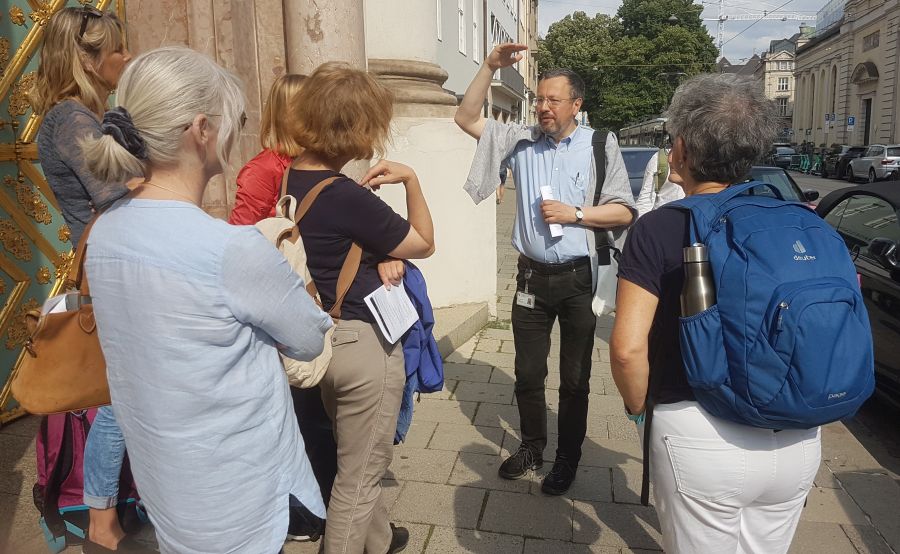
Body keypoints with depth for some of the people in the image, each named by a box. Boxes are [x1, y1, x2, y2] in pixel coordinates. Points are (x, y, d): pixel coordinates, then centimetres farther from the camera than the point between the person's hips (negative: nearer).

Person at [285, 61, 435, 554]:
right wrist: (411, 180, -3)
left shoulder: (292, 180, 0)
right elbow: (424, 244, -10)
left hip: (322, 338, 10)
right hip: (363, 343, -9)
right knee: (360, 474, 9)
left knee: (357, 461, 27)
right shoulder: (348, 199, -25)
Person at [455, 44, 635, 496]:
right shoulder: (521, 140, 4)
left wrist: (575, 214, -15)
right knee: (528, 372, 15)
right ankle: (531, 447, 36)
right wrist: (489, 67, -5)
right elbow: (467, 119, 2)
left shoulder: (600, 145, -3)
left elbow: (623, 212, -3)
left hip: (578, 279, -3)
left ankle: (567, 459, 30)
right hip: (532, 276, 3)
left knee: (574, 378, 11)